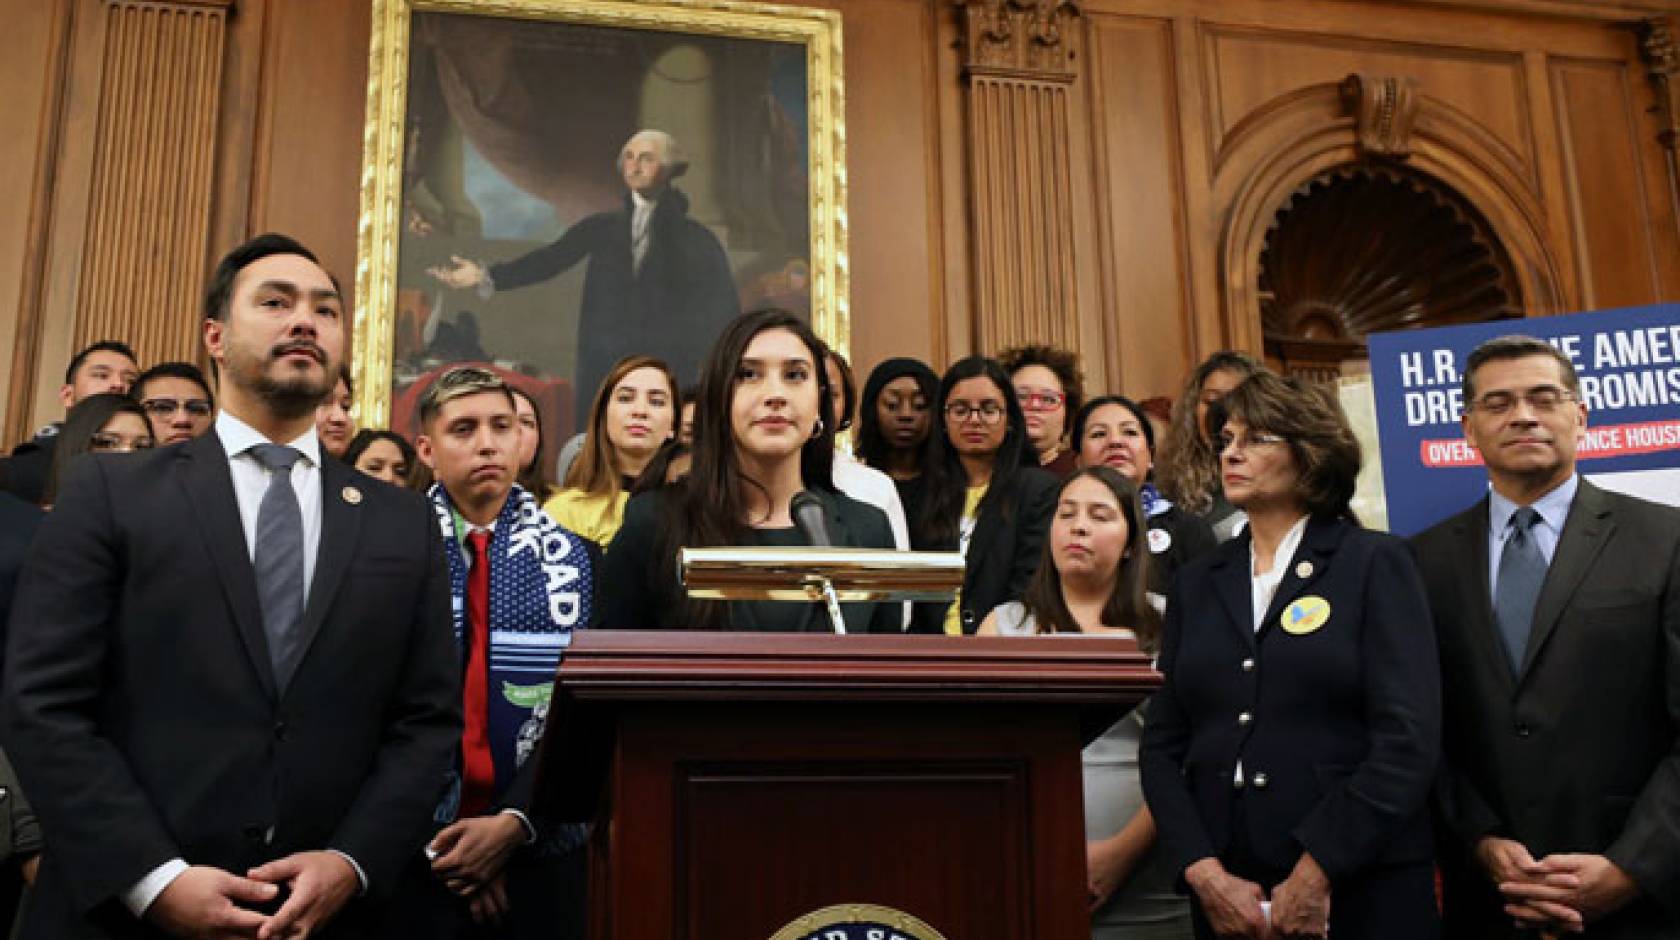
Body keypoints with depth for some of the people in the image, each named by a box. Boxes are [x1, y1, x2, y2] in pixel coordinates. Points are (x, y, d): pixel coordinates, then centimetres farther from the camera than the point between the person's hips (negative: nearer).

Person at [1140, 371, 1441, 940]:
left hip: (1364, 891, -3)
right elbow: (1163, 744, 4)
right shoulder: (1197, 583, 10)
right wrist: (1205, 873, -10)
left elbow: (1409, 738, -11)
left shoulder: (1375, 563, -1)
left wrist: (1315, 874, -16)